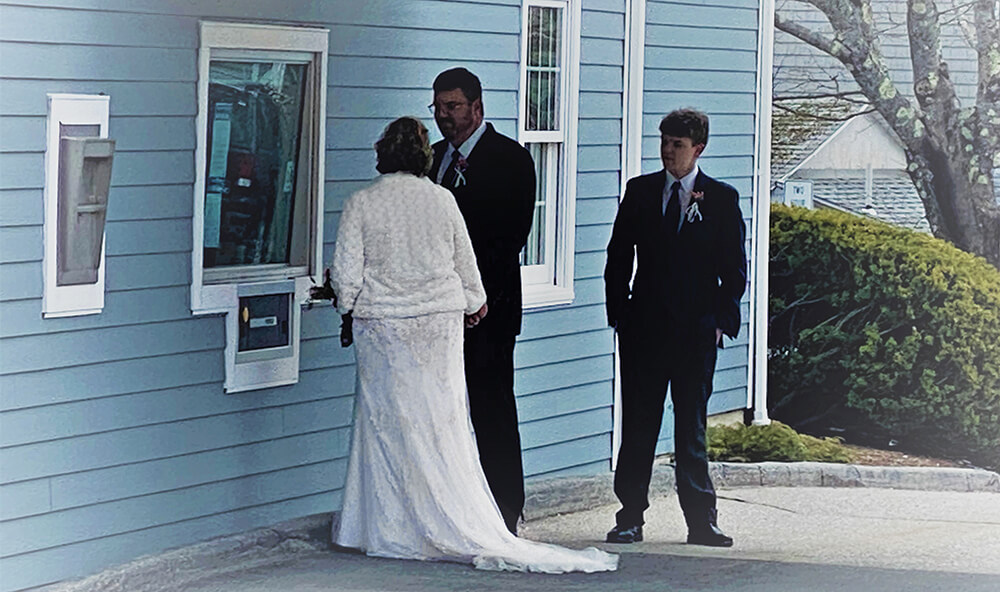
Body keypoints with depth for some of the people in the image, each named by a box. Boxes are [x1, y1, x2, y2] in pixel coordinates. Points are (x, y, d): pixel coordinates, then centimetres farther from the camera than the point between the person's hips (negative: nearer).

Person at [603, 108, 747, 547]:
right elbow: (619, 256, 10)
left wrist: (722, 321, -5)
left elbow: (734, 268, 4)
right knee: (638, 425, 2)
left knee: (692, 429, 4)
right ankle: (630, 518, 7)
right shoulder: (640, 191, 8)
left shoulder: (722, 198, 4)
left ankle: (701, 522, 9)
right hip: (644, 327, 1)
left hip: (697, 330, -1)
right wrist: (619, 313, 2)